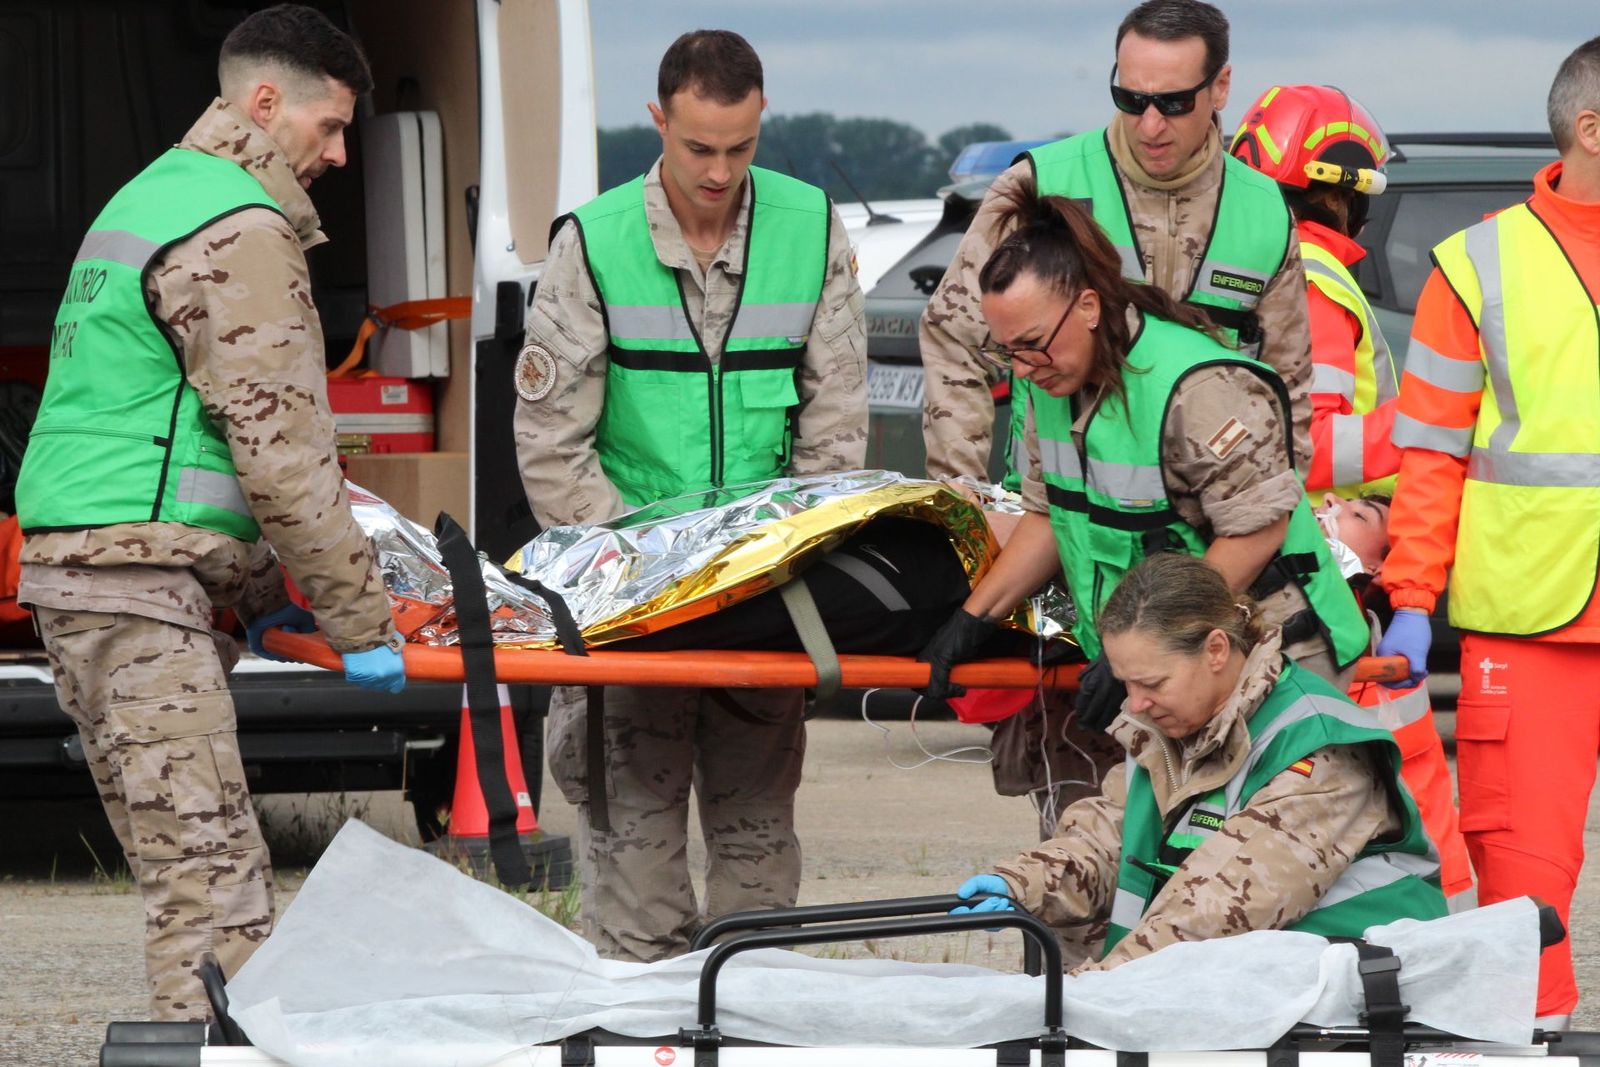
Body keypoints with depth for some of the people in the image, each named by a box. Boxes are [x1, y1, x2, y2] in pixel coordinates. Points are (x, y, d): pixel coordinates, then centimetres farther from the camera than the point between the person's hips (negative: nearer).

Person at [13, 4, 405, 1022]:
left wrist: (265, 593, 24)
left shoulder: (150, 196, 22)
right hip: (139, 572, -10)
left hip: (72, 562, 10)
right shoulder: (240, 232, -10)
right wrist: (361, 621, -9)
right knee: (211, 877, -14)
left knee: (196, 862, 10)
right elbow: (281, 447, -14)